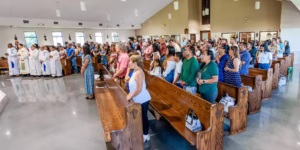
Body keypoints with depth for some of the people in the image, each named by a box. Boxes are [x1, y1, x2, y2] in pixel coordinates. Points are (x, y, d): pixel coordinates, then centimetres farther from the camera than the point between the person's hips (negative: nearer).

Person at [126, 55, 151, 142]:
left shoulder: (139, 73, -24)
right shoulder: (135, 71, 7)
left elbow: (139, 89, -26)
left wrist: (131, 96, -16)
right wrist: (130, 94, 5)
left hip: (143, 100, -9)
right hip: (138, 100, 9)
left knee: (143, 117, 7)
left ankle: (146, 135, 25)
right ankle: (142, 132, 39)